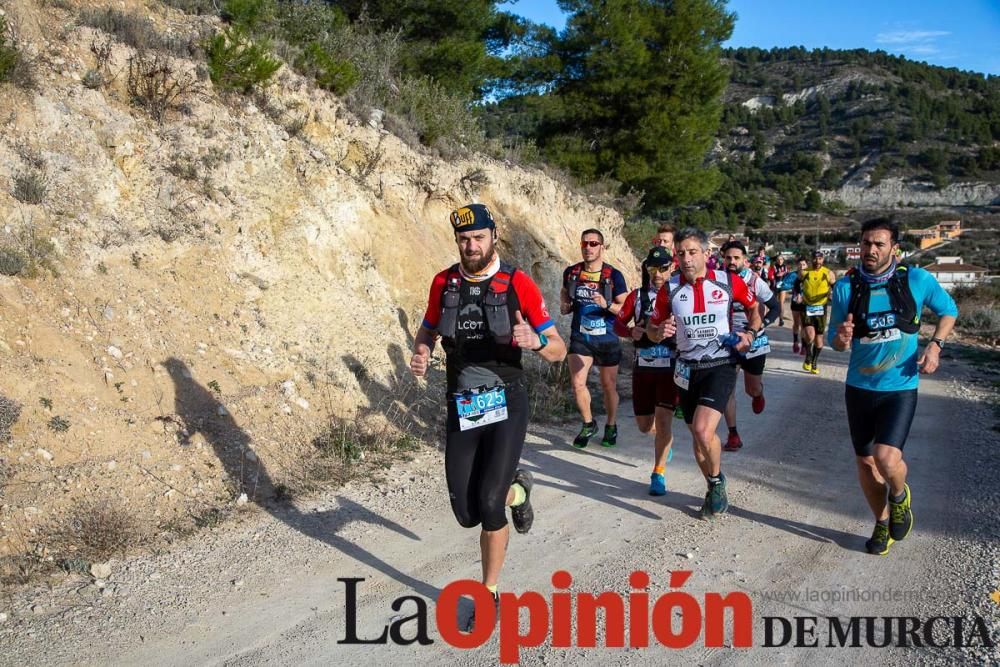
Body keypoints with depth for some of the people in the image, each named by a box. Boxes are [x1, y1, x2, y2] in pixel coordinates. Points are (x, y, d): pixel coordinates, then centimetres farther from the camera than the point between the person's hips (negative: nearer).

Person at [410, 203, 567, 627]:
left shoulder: (518, 283, -9)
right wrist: (421, 353, -5)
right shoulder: (444, 282, 1)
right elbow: (428, 329, 18)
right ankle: (515, 489, 37)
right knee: (466, 514, 3)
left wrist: (535, 341, -28)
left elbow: (559, 351, -5)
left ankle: (490, 593, 12)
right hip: (461, 409, 4)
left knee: (489, 505, -13)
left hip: (506, 406, -3)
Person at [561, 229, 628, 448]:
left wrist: (607, 304, -27)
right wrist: (565, 305, -3)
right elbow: (565, 294, 19)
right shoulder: (571, 272, 0)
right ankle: (588, 424, 16)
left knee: (609, 386, 9)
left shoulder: (614, 275, -8)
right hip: (580, 337, 2)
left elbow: (625, 309, -8)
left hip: (608, 338, -2)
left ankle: (611, 426, 31)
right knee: (577, 383, -8)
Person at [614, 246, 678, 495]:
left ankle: (658, 474, 4)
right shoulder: (637, 296, 4)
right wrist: (631, 331, -13)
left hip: (671, 367, -3)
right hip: (643, 367, 3)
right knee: (645, 425, 10)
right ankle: (666, 440, 45)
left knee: (662, 420, -12)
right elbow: (618, 323, 7)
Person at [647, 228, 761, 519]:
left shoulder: (729, 282, -6)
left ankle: (716, 480, 8)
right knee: (698, 435, 13)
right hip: (688, 369, 3)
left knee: (703, 431, -22)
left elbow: (754, 306, 13)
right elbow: (651, 329, 5)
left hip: (721, 366, -3)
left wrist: (750, 333, -4)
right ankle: (715, 489, 37)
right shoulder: (669, 289, -3)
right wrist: (660, 332, -18)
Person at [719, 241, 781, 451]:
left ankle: (757, 395, 51)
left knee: (753, 390, 12)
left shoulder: (756, 282, -12)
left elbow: (775, 307, -4)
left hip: (753, 343, 0)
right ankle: (733, 435, 5)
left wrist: (762, 324, -19)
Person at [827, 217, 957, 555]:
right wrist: (841, 338, -24)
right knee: (865, 461, 12)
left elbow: (948, 310, 9)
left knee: (886, 457, -20)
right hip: (859, 387, 2)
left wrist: (936, 344, -7)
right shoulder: (846, 286, -7)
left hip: (900, 387, -2)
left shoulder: (916, 280, -9)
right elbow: (833, 340, -1)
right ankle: (882, 523, 37)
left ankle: (899, 496, 17)